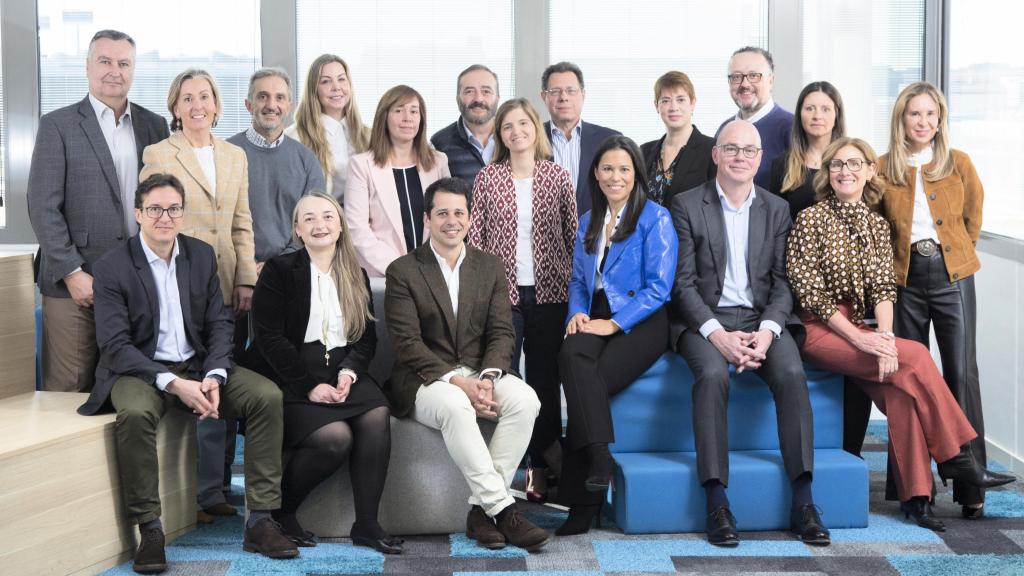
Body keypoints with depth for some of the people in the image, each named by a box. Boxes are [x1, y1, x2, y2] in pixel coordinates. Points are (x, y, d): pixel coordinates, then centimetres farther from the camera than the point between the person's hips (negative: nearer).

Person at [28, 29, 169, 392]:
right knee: (68, 390, 0)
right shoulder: (57, 126, 1)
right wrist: (73, 274, -11)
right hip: (76, 283, -3)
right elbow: (43, 207, -4)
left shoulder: (154, 126, 12)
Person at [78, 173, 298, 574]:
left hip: (197, 365, 4)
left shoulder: (202, 255, 5)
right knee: (136, 413, -38)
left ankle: (260, 521, -14)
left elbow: (219, 323, 5)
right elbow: (115, 345, -14)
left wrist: (214, 376, -14)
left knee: (267, 395, -18)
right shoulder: (112, 267, -9)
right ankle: (149, 530, -22)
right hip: (138, 371, -4)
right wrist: (173, 383, -25)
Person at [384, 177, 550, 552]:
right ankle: (502, 509, -33)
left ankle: (482, 508, -23)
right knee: (455, 405, -37)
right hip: (425, 380, -4)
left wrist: (487, 377, -16)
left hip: (479, 373, 4)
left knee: (524, 398, -27)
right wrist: (456, 381, -22)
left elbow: (501, 332, 5)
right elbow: (408, 344, -10)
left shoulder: (490, 268, 12)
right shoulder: (403, 271, -1)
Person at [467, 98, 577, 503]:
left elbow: (572, 234, 8)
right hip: (501, 291, 0)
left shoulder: (558, 177, 5)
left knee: (545, 380, 5)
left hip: (548, 291, 1)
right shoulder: (487, 179, 5)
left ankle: (540, 468, 14)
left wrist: (574, 285, 4)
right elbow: (476, 237, 6)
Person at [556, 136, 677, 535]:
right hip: (594, 319, 4)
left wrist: (614, 323, -15)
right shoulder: (588, 222, 20)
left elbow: (659, 287, -7)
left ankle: (582, 501, -24)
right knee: (572, 357, -32)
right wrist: (577, 314, 0)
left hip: (641, 323, -4)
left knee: (589, 382, -28)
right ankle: (599, 457, -41)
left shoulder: (655, 218, 0)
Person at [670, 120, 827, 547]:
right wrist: (717, 334, -17)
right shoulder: (687, 206, 4)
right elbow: (683, 283, -3)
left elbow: (782, 281, 7)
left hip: (762, 318, 2)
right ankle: (717, 504, -30)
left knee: (792, 374, -27)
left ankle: (803, 502, -24)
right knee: (712, 374, -34)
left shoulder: (777, 209, 13)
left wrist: (767, 331, -12)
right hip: (705, 319, -2)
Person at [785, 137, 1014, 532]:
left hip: (858, 327, 5)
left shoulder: (877, 226, 12)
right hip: (818, 331, -5)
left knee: (902, 389, -23)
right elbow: (809, 291, -9)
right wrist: (858, 338, -16)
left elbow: (883, 288, 3)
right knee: (916, 358, -21)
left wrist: (884, 335, -16)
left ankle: (915, 495, -16)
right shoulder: (810, 220, -4)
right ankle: (956, 458, -10)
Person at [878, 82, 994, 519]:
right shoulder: (883, 168, 4)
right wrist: (894, 258, 9)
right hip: (905, 278, 1)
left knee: (961, 371, -8)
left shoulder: (958, 163, 4)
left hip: (951, 274, -1)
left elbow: (973, 217, 15)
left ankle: (970, 485, -4)